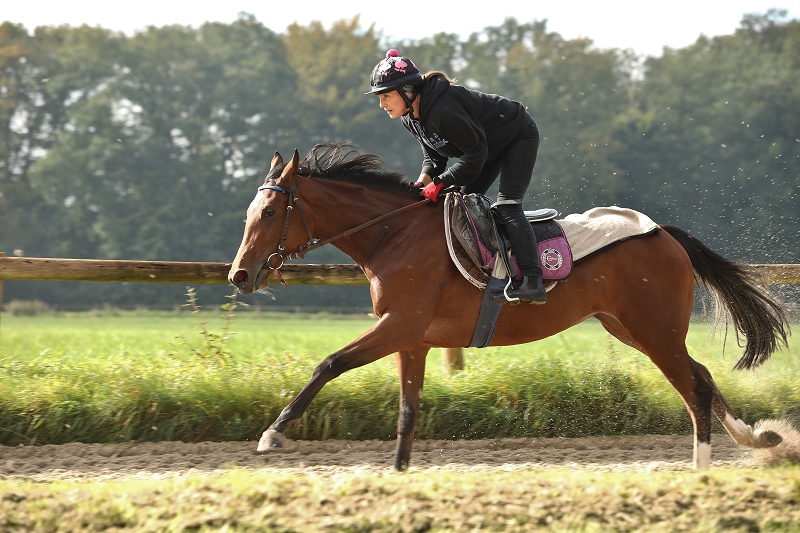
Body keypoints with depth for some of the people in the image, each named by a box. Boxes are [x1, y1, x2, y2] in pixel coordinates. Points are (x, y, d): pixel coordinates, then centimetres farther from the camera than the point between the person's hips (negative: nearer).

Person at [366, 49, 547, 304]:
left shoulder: (443, 110, -38)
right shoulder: (410, 117, -7)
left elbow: (475, 153, -33)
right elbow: (433, 153, 3)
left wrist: (441, 182, -29)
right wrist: (426, 178, -18)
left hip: (519, 137, -10)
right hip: (492, 146, 10)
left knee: (507, 205, -21)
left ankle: (532, 282, -28)